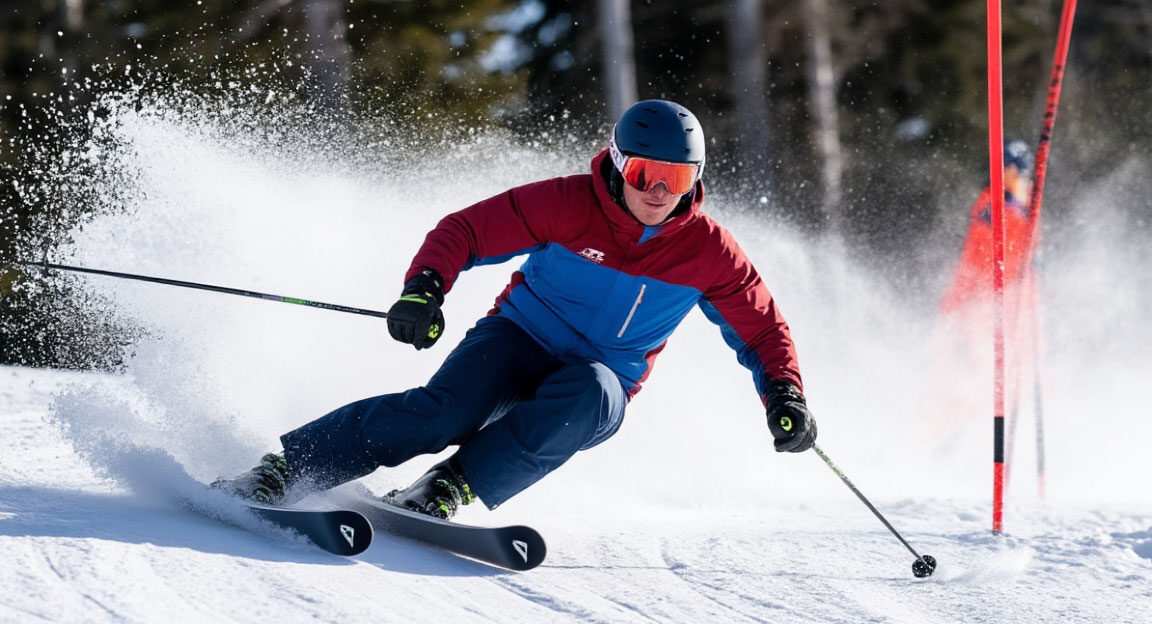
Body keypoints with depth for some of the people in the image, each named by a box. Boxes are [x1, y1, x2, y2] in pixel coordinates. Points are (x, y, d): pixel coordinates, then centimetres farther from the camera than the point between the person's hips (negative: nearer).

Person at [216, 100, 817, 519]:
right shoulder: (567, 204, -14)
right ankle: (282, 470, -29)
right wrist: (424, 288, -31)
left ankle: (450, 489, -36)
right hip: (520, 340, -2)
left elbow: (763, 328, 5)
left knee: (589, 396, -36)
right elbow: (464, 230, -12)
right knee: (447, 408, -31)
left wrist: (785, 396, -13)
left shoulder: (709, 251, -7)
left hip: (599, 385, 2)